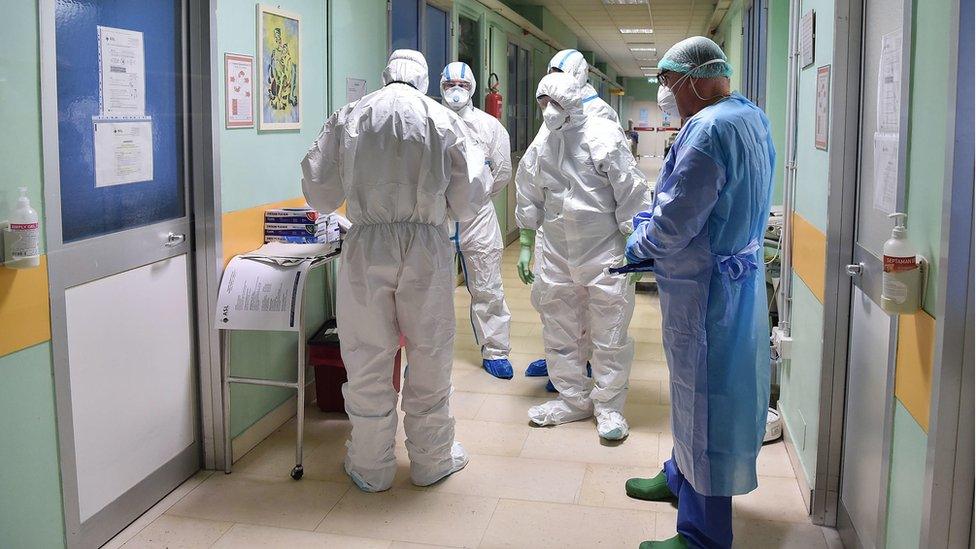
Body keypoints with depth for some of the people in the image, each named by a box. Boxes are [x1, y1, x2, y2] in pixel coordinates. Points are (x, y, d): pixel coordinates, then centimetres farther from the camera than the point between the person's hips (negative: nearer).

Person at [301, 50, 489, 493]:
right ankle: (431, 459, 24)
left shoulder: (348, 117, 5)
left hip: (366, 244, 1)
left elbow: (319, 194, 6)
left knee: (367, 358, 9)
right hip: (426, 245, 0)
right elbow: (469, 198, 3)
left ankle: (371, 466, 21)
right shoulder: (443, 119, 3)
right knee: (430, 356, 11)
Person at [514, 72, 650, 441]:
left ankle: (608, 407, 18)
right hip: (557, 254, 6)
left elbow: (630, 191, -11)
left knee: (609, 336, 3)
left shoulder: (602, 135, -11)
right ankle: (574, 399, 28)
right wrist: (526, 245, 18)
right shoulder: (545, 144, 8)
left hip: (604, 254, -6)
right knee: (559, 332, 13)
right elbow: (530, 194, 18)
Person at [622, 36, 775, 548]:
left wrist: (638, 245, -3)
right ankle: (681, 477, 45)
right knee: (699, 388, 24)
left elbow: (672, 224, -24)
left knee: (702, 397, 0)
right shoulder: (752, 117, 9)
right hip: (739, 270, 10)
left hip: (705, 287, -10)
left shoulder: (708, 130, -23)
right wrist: (651, 231, 6)